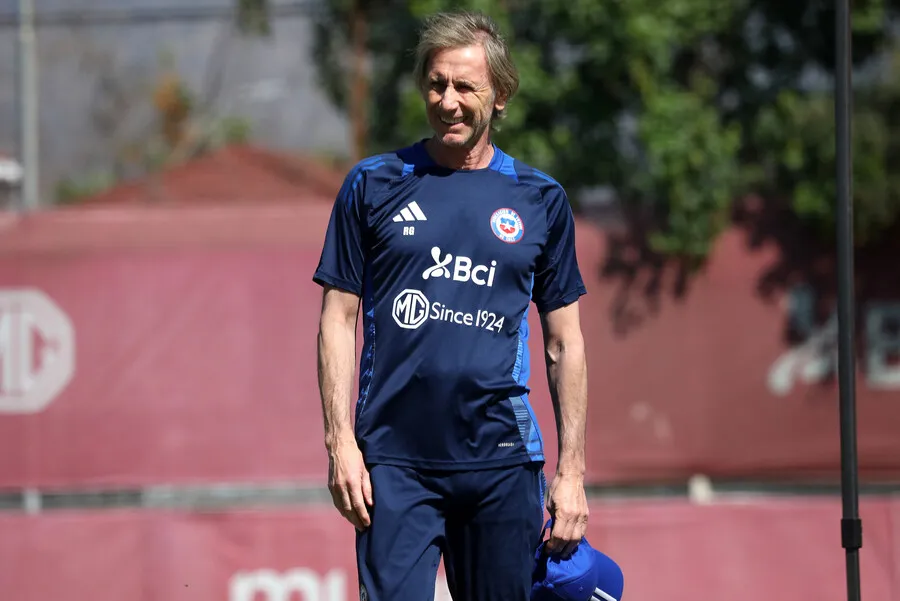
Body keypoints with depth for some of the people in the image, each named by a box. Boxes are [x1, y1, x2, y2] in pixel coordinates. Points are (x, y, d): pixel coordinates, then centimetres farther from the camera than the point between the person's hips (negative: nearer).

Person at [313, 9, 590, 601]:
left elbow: (565, 343, 11)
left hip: (503, 463, 1)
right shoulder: (373, 185, 6)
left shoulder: (541, 200, 9)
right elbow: (339, 319, 6)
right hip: (395, 462, -1)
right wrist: (341, 443, -4)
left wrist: (571, 470, 5)